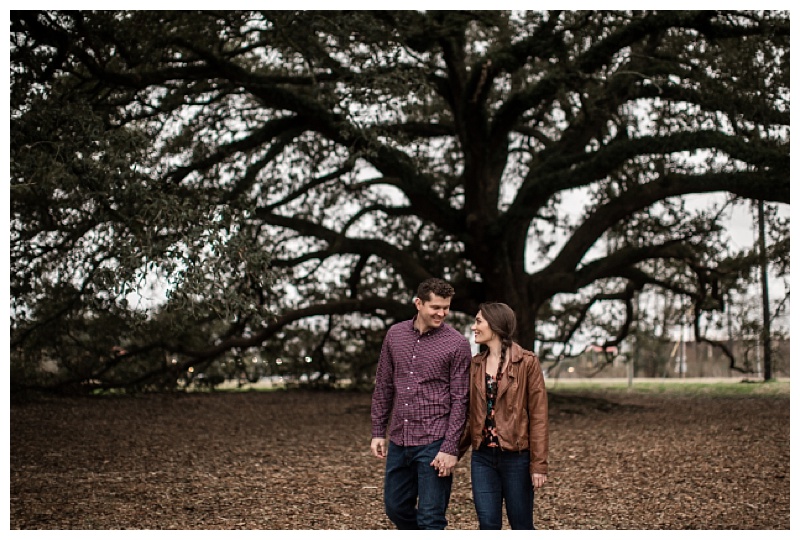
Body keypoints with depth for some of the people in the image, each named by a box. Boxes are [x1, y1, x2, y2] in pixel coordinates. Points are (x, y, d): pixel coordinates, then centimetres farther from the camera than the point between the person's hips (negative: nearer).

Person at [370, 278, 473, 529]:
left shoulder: (457, 344, -8)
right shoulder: (395, 334, 5)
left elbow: (460, 400, -9)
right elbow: (383, 386, 12)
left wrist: (450, 448, -14)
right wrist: (378, 432, 9)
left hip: (434, 443, -5)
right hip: (398, 440, 5)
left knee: (430, 517, -1)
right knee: (395, 506, 16)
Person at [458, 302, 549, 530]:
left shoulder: (527, 363, -8)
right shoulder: (475, 364, 8)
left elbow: (538, 416, -9)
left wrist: (539, 465, -13)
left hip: (516, 457, -4)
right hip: (483, 457, 5)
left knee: (521, 526, 5)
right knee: (488, 525, 4)